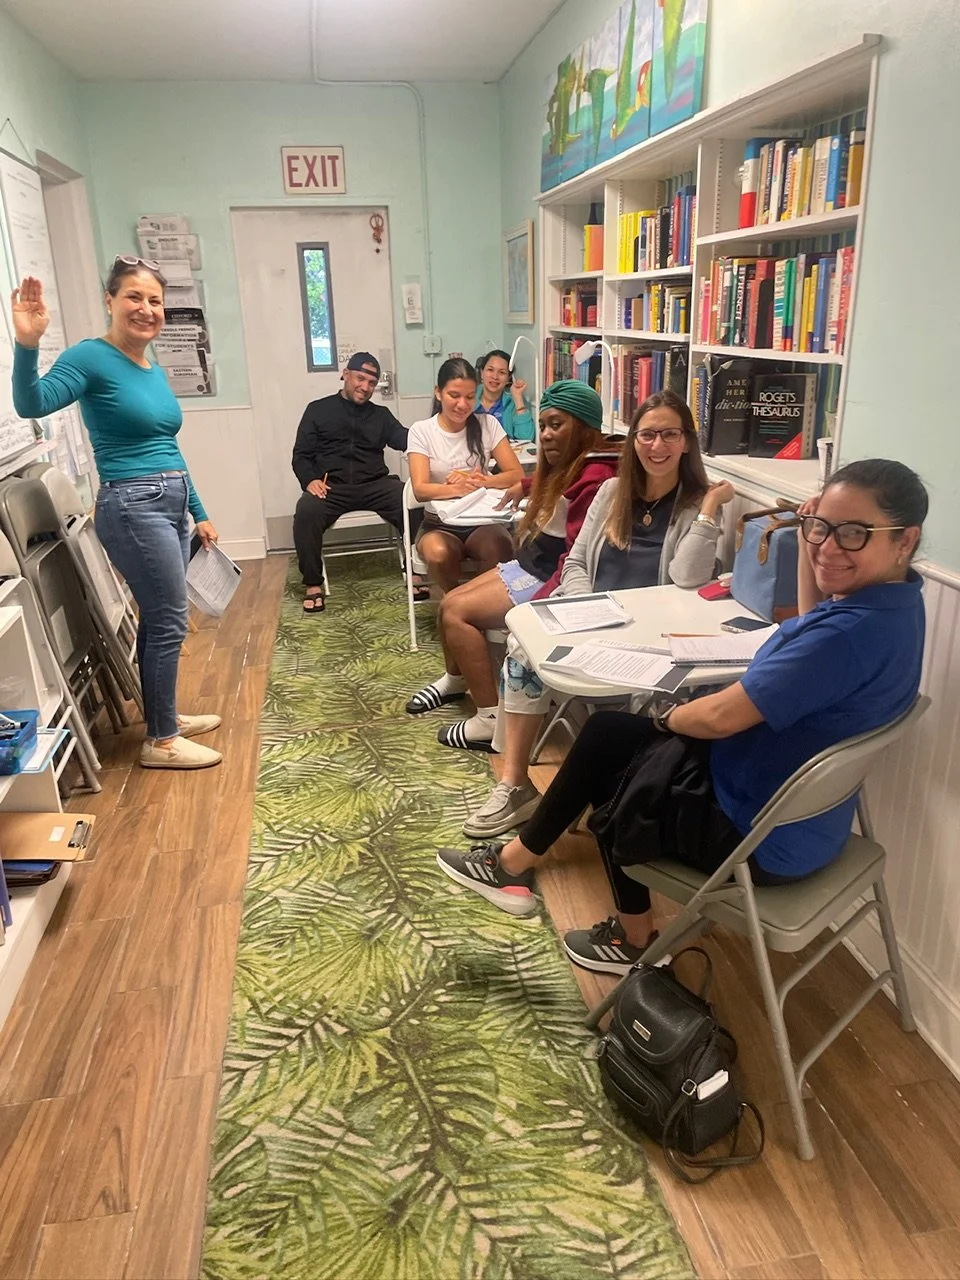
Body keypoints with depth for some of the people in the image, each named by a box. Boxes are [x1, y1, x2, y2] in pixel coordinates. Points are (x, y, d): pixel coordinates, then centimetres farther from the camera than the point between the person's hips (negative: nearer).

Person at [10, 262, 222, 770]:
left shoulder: (154, 370, 13)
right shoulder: (91, 357, -10)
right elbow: (31, 404, -25)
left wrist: (198, 514, 19)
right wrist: (27, 344, -42)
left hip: (170, 505, 8)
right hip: (132, 508, -8)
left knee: (158, 619, 16)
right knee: (169, 622, -4)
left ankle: (165, 715, 31)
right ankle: (160, 741, 10)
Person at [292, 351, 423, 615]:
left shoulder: (381, 414, 20)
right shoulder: (318, 409, 14)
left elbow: (406, 440, 2)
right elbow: (301, 455, 10)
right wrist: (310, 480, -12)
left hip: (375, 484, 2)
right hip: (331, 486, -1)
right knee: (306, 513, -34)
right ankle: (313, 584, -18)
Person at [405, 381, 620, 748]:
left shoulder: (594, 478, -22)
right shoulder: (564, 467, 10)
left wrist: (539, 604, -31)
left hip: (553, 581, -10)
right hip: (529, 565, 10)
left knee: (458, 614, -15)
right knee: (448, 603, 10)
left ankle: (491, 719, -12)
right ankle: (455, 679, 37)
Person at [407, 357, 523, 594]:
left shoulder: (488, 425, 2)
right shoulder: (421, 431, -2)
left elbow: (517, 475, -3)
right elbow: (420, 490, -14)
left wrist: (480, 481, -23)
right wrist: (457, 488, -34)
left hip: (481, 521, 0)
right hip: (439, 524, 0)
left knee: (499, 549, -33)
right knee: (439, 554, -33)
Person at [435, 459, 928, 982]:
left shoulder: (855, 630, -33)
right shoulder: (889, 597, -2)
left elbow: (722, 716, -29)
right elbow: (811, 627, 20)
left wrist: (669, 718, -7)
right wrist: (805, 545, 7)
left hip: (763, 840, -9)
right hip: (794, 811, 9)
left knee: (616, 793, 16)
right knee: (605, 732, 13)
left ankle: (633, 938, 39)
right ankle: (517, 861, 26)